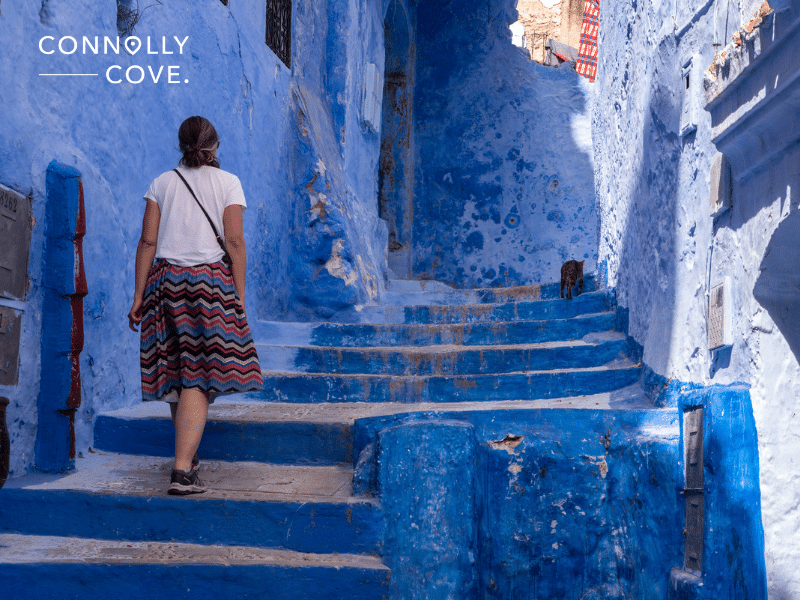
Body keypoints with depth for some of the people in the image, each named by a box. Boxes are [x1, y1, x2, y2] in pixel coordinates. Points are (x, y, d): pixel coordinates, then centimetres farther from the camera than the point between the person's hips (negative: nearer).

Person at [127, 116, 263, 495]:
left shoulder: (161, 183, 11)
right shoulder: (227, 183, 4)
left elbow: (147, 241, 5)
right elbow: (234, 243, -4)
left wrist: (139, 296, 7)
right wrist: (240, 297, -1)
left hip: (166, 279, 3)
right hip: (211, 281, -3)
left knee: (176, 373, 12)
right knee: (199, 375, -7)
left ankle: (188, 458, 26)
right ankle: (182, 471, -15)